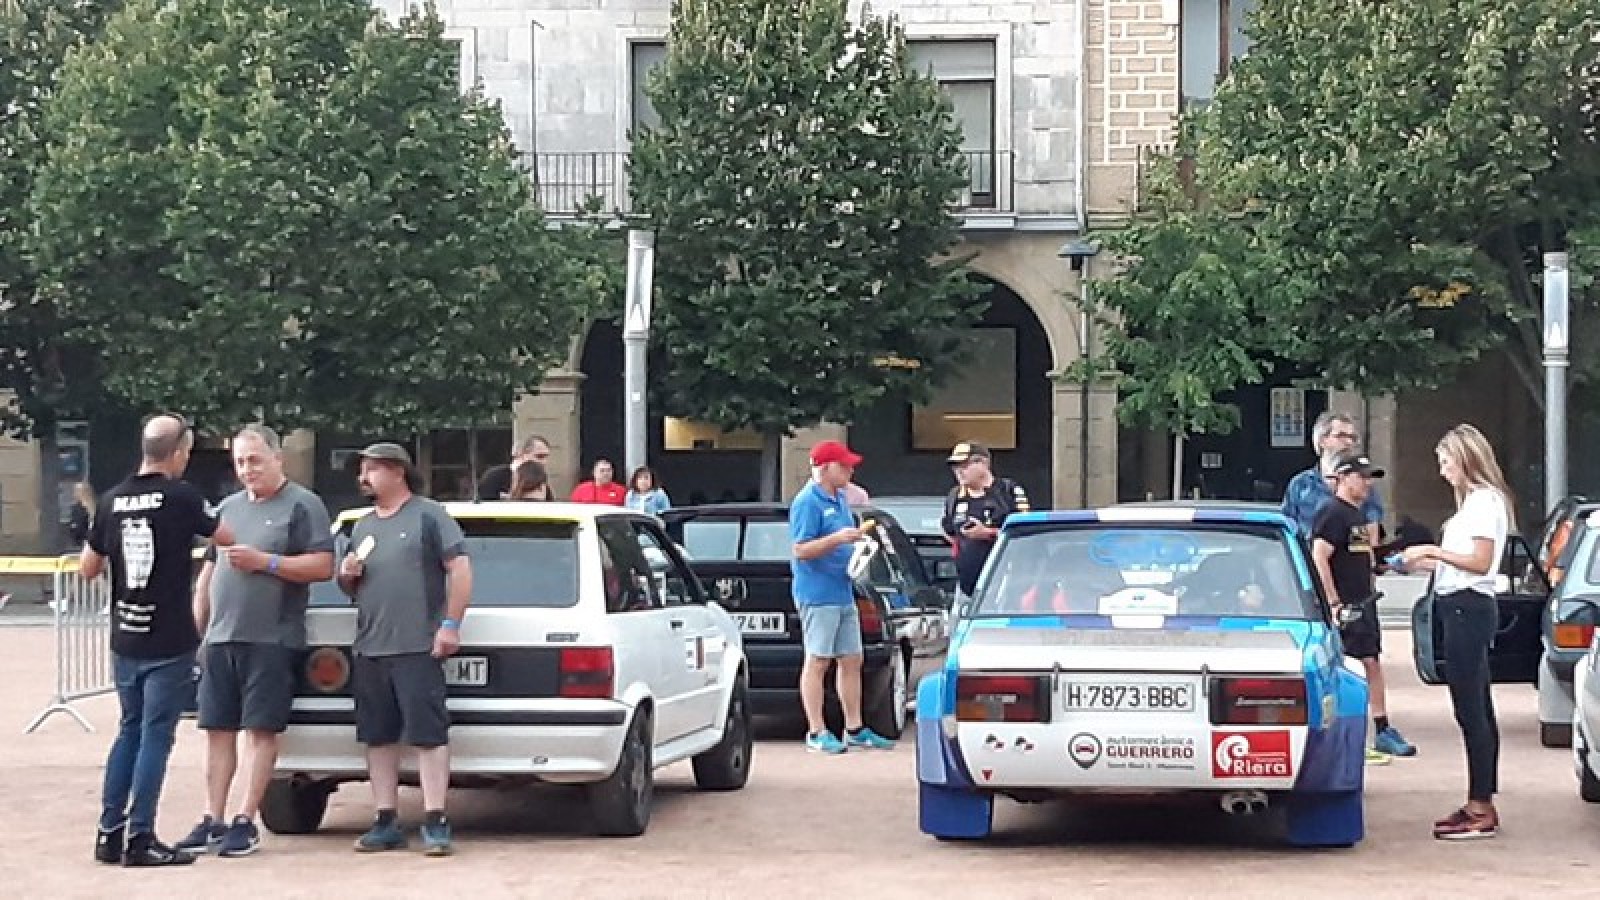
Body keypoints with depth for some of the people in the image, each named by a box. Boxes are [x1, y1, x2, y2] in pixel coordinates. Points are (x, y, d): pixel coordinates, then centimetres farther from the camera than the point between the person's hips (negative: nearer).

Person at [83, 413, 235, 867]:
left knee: (128, 732, 17)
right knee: (155, 737, 0)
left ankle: (109, 832, 17)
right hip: (170, 644, -5)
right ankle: (139, 839, 1)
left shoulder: (112, 501, 1)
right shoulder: (181, 498, -12)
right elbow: (227, 539, 2)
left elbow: (87, 569, 9)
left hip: (125, 641, 5)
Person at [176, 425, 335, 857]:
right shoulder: (228, 508, 18)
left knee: (261, 729, -3)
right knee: (218, 729, 6)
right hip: (220, 638, 6)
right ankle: (213, 820, 11)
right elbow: (207, 573, 21)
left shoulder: (302, 505, -1)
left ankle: (245, 821, 1)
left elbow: (324, 565, -10)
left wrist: (265, 561, -16)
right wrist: (196, 630, 14)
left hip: (270, 639, -6)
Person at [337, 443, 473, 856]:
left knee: (428, 735, -8)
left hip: (417, 647, -7)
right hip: (368, 650, 7)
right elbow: (350, 588, 30)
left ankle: (435, 822, -8)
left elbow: (460, 569, -6)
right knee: (378, 737, 7)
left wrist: (451, 625, -13)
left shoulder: (428, 515, 0)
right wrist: (346, 576, 6)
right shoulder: (362, 526, 21)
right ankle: (386, 822, 12)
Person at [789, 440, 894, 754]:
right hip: (818, 595, -9)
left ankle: (854, 729, 18)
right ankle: (816, 733, -1)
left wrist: (859, 538, 9)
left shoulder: (840, 499, 15)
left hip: (844, 593, 9)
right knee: (817, 661, -4)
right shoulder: (808, 502, -13)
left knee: (851, 661, 11)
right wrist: (837, 539, -28)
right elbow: (801, 550, -17)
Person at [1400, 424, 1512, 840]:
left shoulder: (1484, 500, -11)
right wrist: (1430, 561, 13)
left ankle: (1481, 809, -8)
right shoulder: (1474, 500, 18)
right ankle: (1482, 805, 17)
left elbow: (1481, 561, -18)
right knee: (1477, 710, 12)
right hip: (1464, 608, 11)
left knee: (1470, 711, -9)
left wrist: (1433, 550, -14)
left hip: (1468, 608, -11)